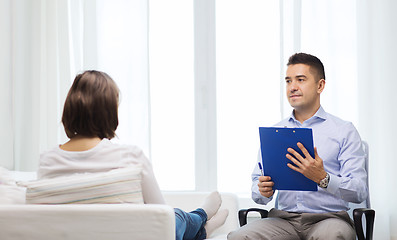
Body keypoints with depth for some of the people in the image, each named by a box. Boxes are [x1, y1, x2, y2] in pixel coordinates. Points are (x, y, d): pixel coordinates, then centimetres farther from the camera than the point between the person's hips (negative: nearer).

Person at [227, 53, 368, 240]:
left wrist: (322, 179, -21)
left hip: (329, 218, -3)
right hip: (283, 219, 3)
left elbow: (359, 192, -3)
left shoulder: (344, 131, 7)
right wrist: (263, 191, -6)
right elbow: (257, 188, 19)